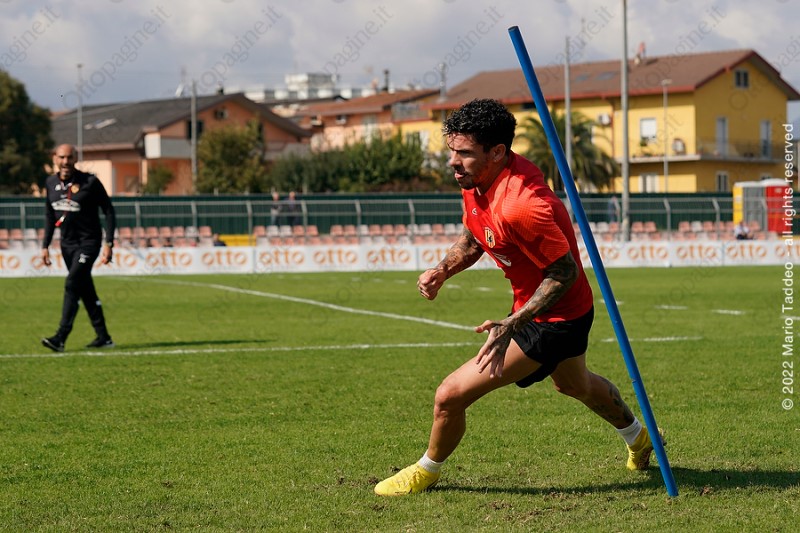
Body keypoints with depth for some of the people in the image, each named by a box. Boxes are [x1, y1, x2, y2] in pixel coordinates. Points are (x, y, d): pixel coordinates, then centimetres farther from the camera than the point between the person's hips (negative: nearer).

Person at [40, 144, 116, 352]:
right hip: (67, 243, 6)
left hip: (88, 242, -6)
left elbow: (108, 211, -8)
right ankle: (103, 337, 17)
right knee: (85, 290, 9)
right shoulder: (51, 183, 4)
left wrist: (108, 243, -14)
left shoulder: (89, 182, -12)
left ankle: (60, 338, -21)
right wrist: (45, 245, 12)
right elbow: (50, 216, 16)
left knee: (72, 285, -17)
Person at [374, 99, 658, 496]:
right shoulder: (476, 180, -8)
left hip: (554, 320, -10)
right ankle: (638, 438, 63)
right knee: (575, 385, 37)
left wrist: (510, 326, -32)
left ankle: (427, 471, 18)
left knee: (450, 396, -10)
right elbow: (472, 238, 11)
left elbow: (565, 272, -28)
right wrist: (442, 271, -8)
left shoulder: (519, 206, -37)